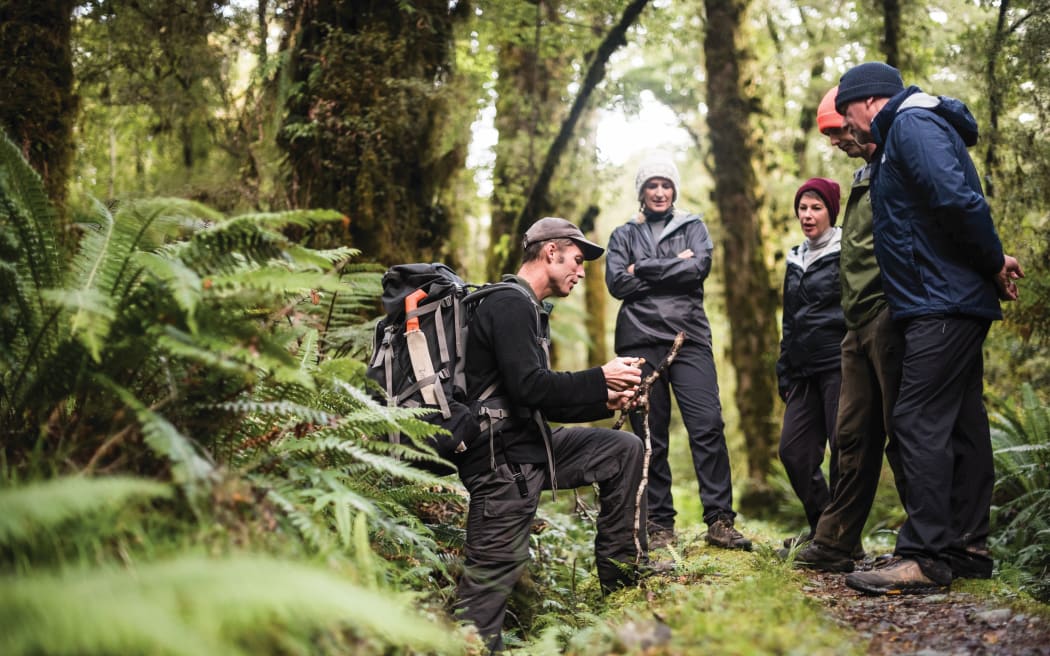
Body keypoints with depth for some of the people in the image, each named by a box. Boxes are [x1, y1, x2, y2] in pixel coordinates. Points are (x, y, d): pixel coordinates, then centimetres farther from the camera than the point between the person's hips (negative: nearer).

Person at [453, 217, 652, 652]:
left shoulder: (529, 309, 19)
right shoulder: (510, 304, -13)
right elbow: (528, 387, -23)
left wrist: (603, 402, 8)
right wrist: (601, 379, -14)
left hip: (531, 444, 10)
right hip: (502, 456, -10)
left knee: (624, 449, 10)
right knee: (496, 568, -11)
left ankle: (621, 574, 14)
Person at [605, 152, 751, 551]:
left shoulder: (693, 227, 16)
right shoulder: (624, 235, 16)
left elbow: (700, 267, -4)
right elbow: (617, 283, -1)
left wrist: (645, 269, -5)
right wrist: (675, 267, -4)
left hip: (690, 338, 0)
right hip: (640, 341, 0)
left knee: (708, 425, -11)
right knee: (650, 436, 0)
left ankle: (720, 521, -9)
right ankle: (659, 524, 5)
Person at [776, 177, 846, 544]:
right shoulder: (796, 261, 19)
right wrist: (784, 374, 18)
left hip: (840, 366, -7)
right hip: (805, 372, 7)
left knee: (843, 450, -6)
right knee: (793, 449, 1)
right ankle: (821, 527, 16)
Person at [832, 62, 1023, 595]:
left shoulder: (912, 125, -10)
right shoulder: (909, 132, 23)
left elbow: (958, 199, -23)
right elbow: (959, 204, 21)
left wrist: (994, 262, -12)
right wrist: (991, 267, 11)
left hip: (941, 305, -11)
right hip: (952, 305, 11)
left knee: (920, 422, -12)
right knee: (960, 423, 11)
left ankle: (925, 556, -11)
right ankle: (968, 547, 18)